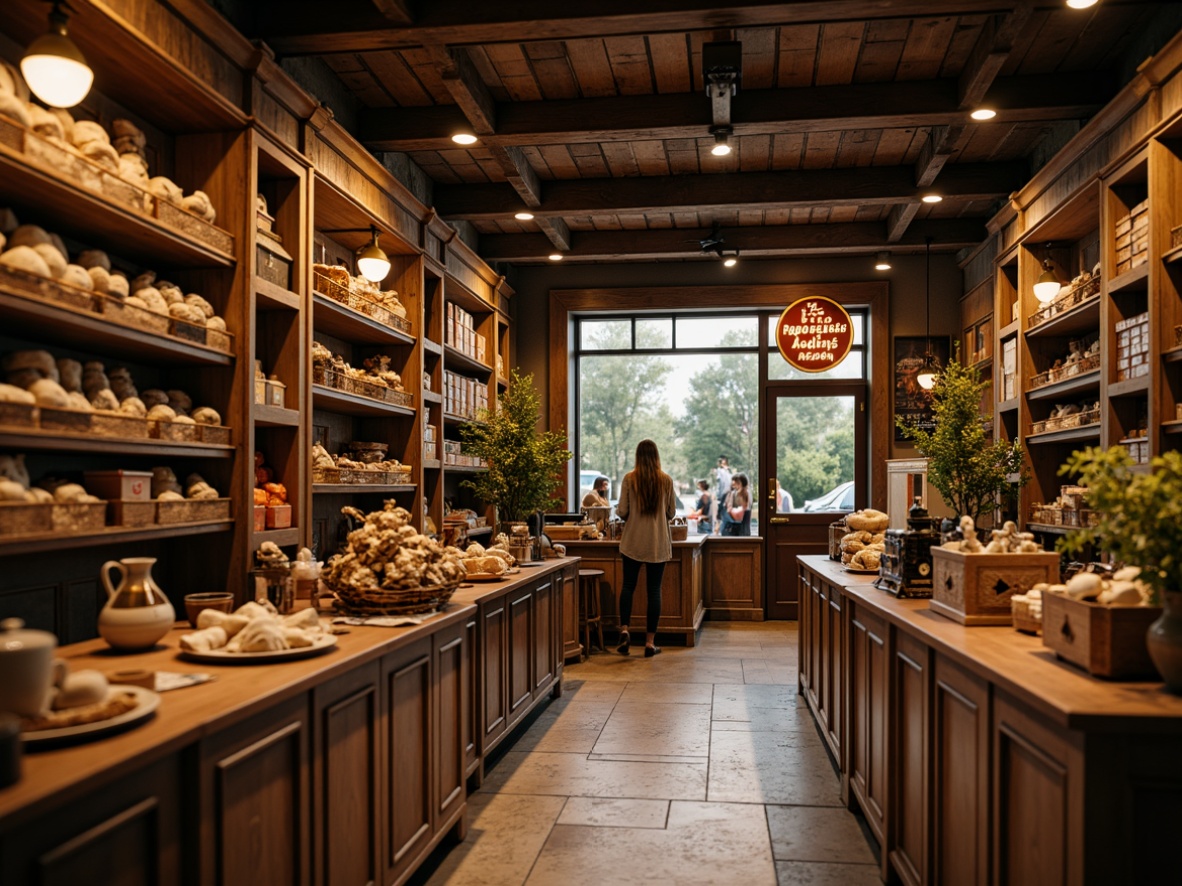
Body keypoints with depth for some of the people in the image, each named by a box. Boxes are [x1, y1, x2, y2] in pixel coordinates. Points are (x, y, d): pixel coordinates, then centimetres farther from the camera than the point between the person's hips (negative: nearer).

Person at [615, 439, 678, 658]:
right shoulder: (666, 480, -3)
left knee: (628, 586, 11)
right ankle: (650, 642, 7)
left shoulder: (629, 479, -6)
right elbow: (672, 512, 4)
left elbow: (622, 511, -5)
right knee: (654, 590, 5)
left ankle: (624, 630, -5)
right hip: (658, 543, 0)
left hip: (633, 541, 0)